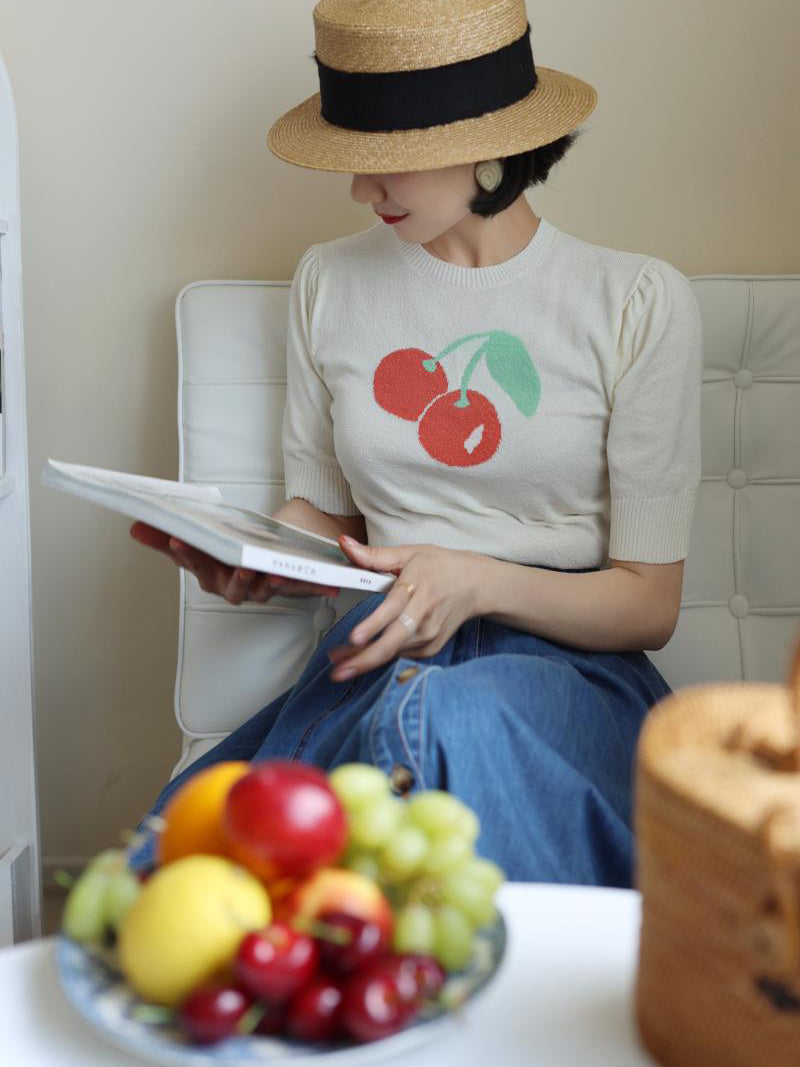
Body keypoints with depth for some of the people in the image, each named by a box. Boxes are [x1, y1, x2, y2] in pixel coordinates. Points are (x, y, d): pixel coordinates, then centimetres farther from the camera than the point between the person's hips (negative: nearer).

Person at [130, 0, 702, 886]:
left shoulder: (638, 304, -1)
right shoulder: (330, 281, 12)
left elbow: (649, 602, 0)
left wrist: (479, 582, -18)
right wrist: (250, 566, -5)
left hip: (569, 662, -2)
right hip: (384, 652, 2)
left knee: (448, 714, -40)